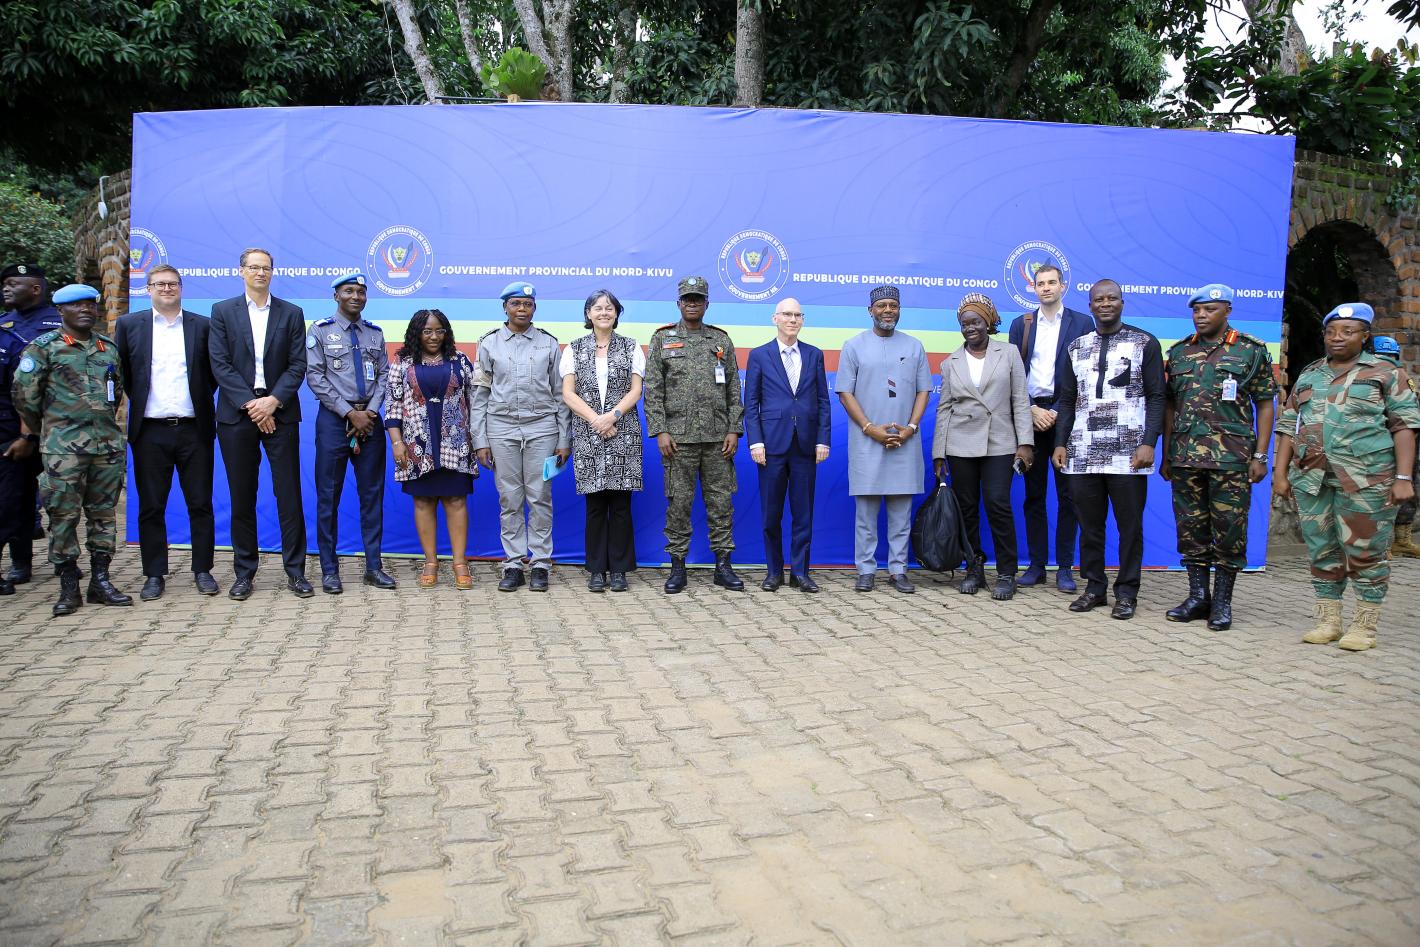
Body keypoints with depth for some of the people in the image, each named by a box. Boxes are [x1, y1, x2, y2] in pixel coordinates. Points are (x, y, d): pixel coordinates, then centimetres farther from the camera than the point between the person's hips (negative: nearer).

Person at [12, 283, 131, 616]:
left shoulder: (110, 348, 13)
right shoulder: (43, 347, 0)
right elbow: (24, 394, 0)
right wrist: (45, 429, 7)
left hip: (108, 445, 4)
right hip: (63, 448, -4)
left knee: (104, 513, 7)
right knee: (63, 515, -2)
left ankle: (100, 581, 14)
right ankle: (68, 586, 6)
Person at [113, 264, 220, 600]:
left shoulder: (202, 326, 5)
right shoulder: (129, 324, 7)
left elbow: (214, 371, 12)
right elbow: (121, 372, 12)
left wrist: (202, 399, 5)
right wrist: (140, 399, 8)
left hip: (194, 430, 0)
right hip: (150, 431, 1)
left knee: (200, 504, 3)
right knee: (151, 507, 5)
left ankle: (203, 570, 14)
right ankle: (154, 575, 14)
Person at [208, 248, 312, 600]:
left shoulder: (291, 313, 8)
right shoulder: (223, 311, 7)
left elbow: (298, 365, 2)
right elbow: (220, 364, -1)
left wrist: (274, 400, -12)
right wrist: (250, 404, -11)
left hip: (280, 413, 0)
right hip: (237, 414, 0)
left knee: (289, 495, 0)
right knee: (242, 498, 5)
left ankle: (295, 571, 7)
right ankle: (244, 573, 14)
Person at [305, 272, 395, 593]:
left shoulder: (375, 334, 12)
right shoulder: (320, 331, 1)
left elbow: (383, 376, 7)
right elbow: (315, 377, -6)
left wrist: (370, 412, -8)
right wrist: (350, 413, -12)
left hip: (369, 419, 3)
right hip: (334, 419, -3)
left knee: (372, 494, 6)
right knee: (328, 495, 1)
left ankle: (374, 566, 13)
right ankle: (329, 569, 10)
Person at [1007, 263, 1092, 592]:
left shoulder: (1082, 323, 5)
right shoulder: (1021, 324, 11)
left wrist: (1060, 412, -9)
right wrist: (1031, 410, -6)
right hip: (1030, 414, 2)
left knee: (1068, 494, 1)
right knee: (1033, 494, 5)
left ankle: (1065, 567, 7)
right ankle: (1036, 564, 11)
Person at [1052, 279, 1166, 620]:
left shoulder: (1145, 344, 4)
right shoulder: (1076, 348, 14)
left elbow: (1156, 397, 0)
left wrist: (1149, 443, -10)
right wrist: (1060, 443, 6)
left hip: (1128, 454, -3)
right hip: (1083, 454, 3)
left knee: (1130, 525, 2)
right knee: (1089, 525, 8)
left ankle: (1126, 593, 12)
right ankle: (1094, 588, 18)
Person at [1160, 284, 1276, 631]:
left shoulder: (1251, 350, 2)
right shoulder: (1179, 352, 11)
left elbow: (1265, 404, 3)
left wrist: (1260, 456, -4)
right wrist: (1166, 456, 11)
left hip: (1231, 457, -3)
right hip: (1185, 457, 3)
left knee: (1229, 530, 1)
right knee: (1190, 528, 8)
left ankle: (1222, 602, 12)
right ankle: (1198, 596, 19)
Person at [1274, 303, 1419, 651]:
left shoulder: (1386, 373, 5)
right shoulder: (1308, 376, 16)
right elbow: (1288, 426, 16)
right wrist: (1280, 471, 9)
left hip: (1365, 478, -4)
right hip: (1311, 477, 4)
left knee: (1365, 551, -1)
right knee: (1322, 551, 8)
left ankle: (1365, 625, 9)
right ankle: (1328, 620, 17)